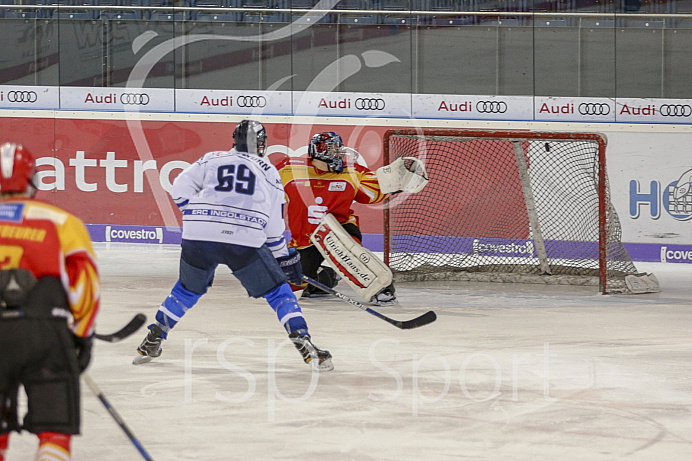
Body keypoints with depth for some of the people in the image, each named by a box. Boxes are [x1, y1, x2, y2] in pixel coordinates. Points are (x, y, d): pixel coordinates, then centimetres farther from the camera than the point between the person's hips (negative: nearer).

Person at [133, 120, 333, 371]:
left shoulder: (211, 159, 21)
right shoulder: (268, 171, 18)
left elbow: (181, 187, 10)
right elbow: (274, 222, 17)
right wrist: (284, 257, 25)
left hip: (199, 237, 2)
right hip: (244, 241, -2)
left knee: (187, 290, 26)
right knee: (277, 291, 10)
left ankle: (152, 341, 23)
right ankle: (303, 343, -3)